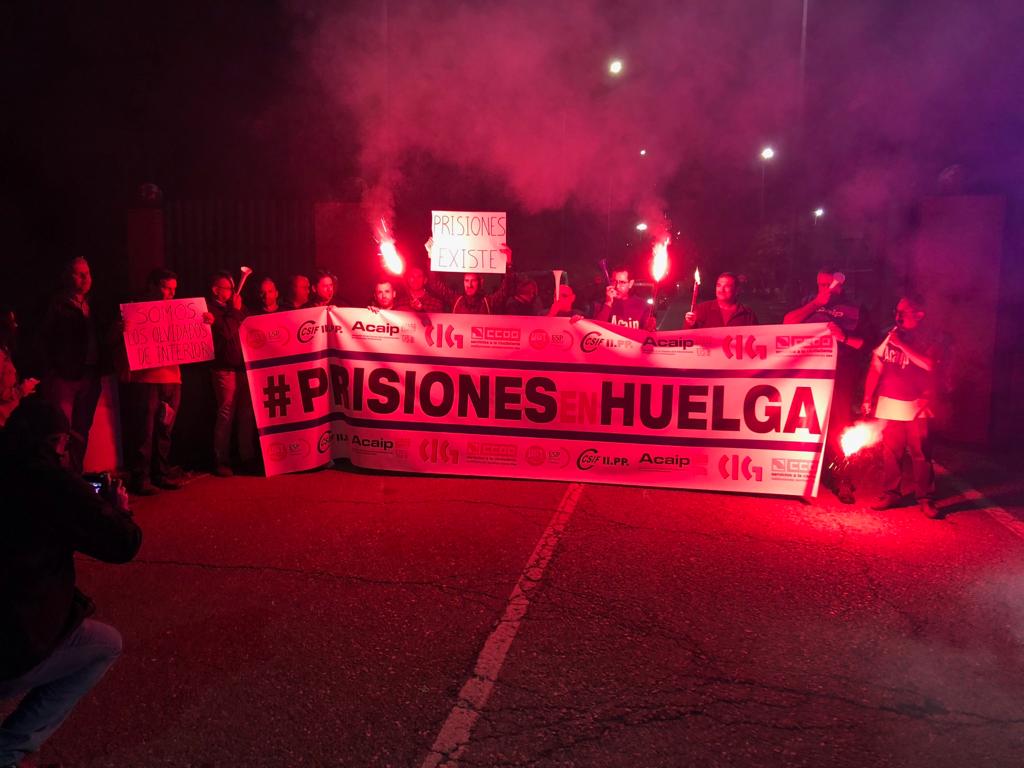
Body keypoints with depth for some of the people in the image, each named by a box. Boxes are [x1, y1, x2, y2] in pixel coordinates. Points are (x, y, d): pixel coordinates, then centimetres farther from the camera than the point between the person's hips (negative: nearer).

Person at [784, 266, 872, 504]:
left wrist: (844, 337, -16)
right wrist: (816, 303, -4)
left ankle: (841, 480, 5)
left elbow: (866, 343, 1)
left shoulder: (855, 311, 10)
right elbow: (787, 322, 0)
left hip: (840, 379, -2)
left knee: (838, 429, -3)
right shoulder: (810, 305, 16)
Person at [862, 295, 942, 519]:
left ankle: (925, 499, 6)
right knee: (890, 453, 6)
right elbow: (876, 368, 8)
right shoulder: (888, 336, 7)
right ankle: (890, 494, 16)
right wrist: (867, 398, 3)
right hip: (889, 405, 2)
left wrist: (901, 344, -17)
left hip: (916, 407, -2)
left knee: (920, 454, -2)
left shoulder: (928, 340, 0)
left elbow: (929, 364, -19)